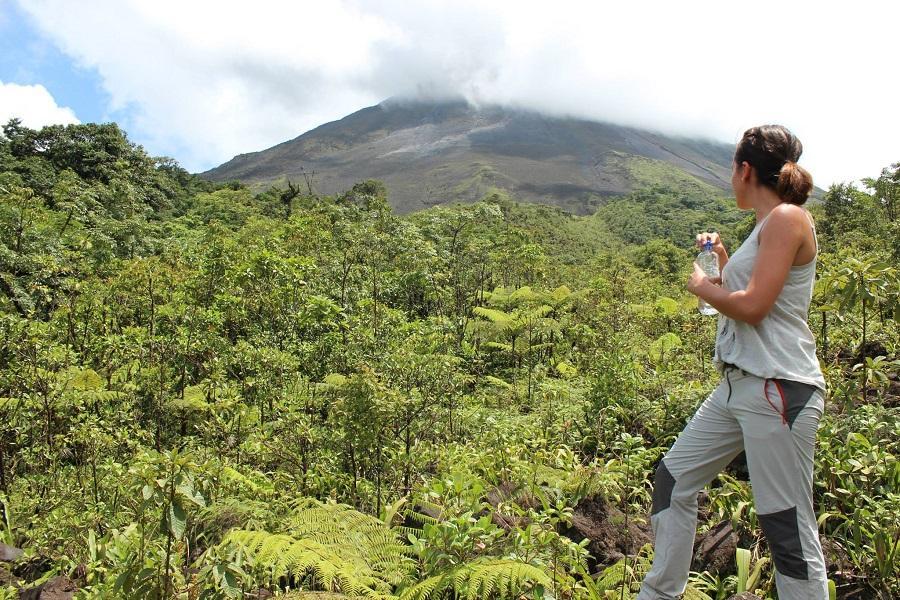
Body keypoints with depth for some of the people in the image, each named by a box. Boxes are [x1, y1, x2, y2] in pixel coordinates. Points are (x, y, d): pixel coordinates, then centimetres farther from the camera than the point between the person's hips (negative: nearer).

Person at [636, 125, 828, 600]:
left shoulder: (788, 217, -10)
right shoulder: (765, 225, 18)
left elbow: (753, 307, -19)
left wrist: (702, 286, -4)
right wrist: (723, 262, 19)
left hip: (778, 389, -10)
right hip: (738, 384, 10)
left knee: (787, 525, -5)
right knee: (674, 480, 14)